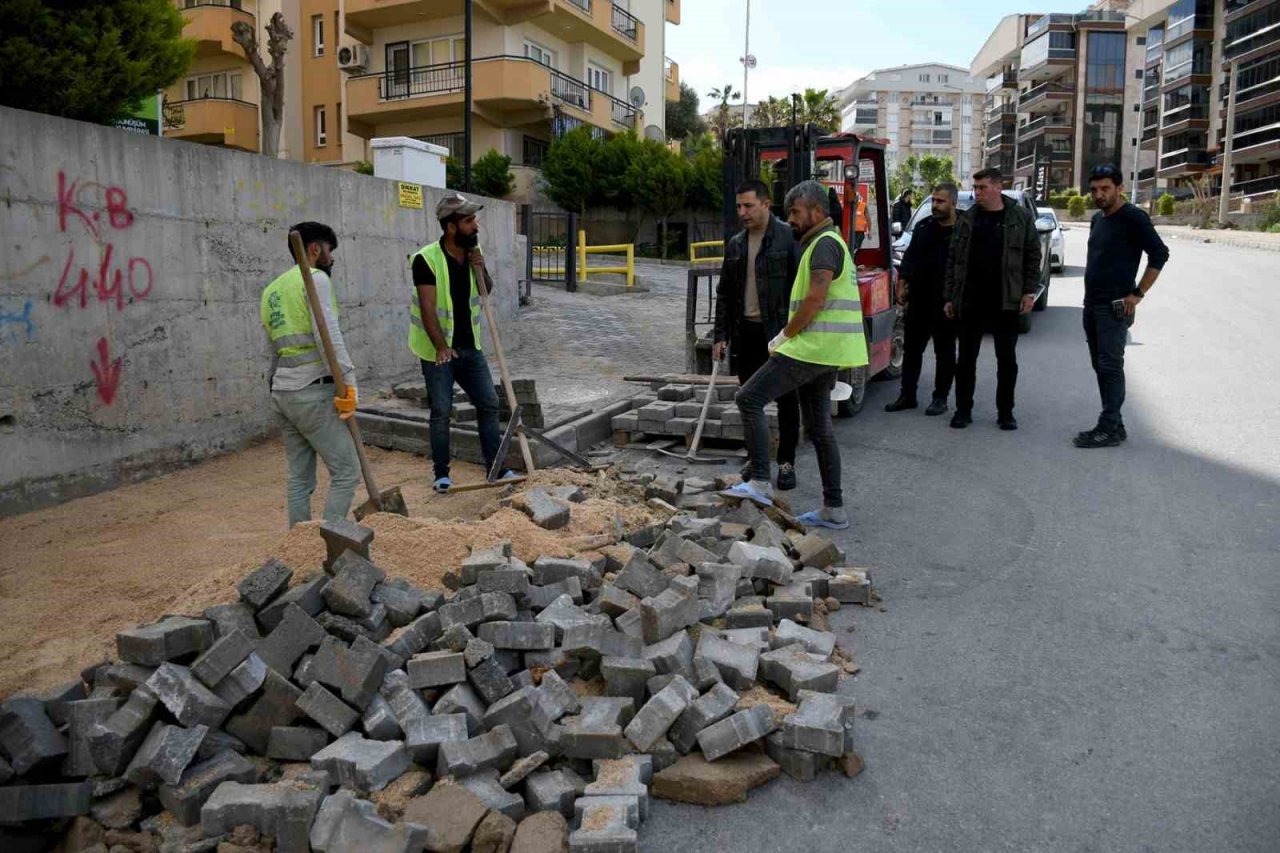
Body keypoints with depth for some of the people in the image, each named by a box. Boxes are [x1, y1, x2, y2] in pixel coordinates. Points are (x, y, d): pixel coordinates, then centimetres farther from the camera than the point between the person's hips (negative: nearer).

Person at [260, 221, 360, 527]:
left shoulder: (271, 290, 19)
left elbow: (275, 346, 18)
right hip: (312, 393, -9)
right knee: (346, 472, -4)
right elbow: (328, 336, -18)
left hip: (281, 392, 9)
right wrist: (349, 383, -19)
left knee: (300, 478, 11)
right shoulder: (315, 278, -6)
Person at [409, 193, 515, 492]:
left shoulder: (474, 251, 1)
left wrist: (481, 270, -8)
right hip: (438, 350, -6)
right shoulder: (427, 259, -18)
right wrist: (441, 346, -33)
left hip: (470, 346, 6)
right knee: (441, 412, 1)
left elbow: (487, 292, 13)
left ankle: (495, 467, 16)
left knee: (489, 403, 5)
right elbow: (428, 308, -23)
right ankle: (441, 473, 15)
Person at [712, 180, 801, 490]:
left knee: (786, 399, 3)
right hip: (746, 332, 6)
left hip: (780, 331, -5)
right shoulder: (735, 245, 10)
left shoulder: (789, 237, -8)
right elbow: (724, 293, 14)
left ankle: (786, 462, 13)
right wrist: (720, 335, 8)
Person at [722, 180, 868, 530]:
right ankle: (834, 510, 17)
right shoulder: (829, 243, 23)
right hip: (823, 351, 11)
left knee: (750, 398, -12)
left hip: (813, 347, -11)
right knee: (819, 428, 13)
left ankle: (760, 483, -14)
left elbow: (816, 298, -21)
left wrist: (785, 335, -11)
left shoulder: (824, 243, -10)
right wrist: (789, 336, 15)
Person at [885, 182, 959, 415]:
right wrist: (902, 284, 4)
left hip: (945, 303, -5)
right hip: (919, 300, 5)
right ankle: (907, 395, 18)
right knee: (911, 347, 10)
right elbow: (909, 257, 14)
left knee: (944, 351, 6)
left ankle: (940, 398, 15)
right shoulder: (923, 227, 9)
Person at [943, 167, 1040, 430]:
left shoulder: (1020, 218, 1)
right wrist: (950, 297, 4)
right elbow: (953, 260, 8)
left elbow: (1032, 257, 3)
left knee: (1007, 359, 6)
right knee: (966, 359, 6)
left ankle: (1005, 412, 17)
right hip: (970, 302, 2)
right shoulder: (966, 219, 7)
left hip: (1005, 302, -1)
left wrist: (1029, 292, -6)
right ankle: (963, 409, 16)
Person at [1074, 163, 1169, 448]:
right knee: (1100, 366, 9)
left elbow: (1159, 254, -12)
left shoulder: (1132, 218, -9)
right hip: (1091, 304, 8)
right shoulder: (1097, 219, 15)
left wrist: (1137, 294, -15)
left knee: (1110, 366, -9)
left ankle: (1109, 429, -6)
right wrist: (1090, 294, 14)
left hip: (1115, 307, -8)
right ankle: (1114, 423, 16)